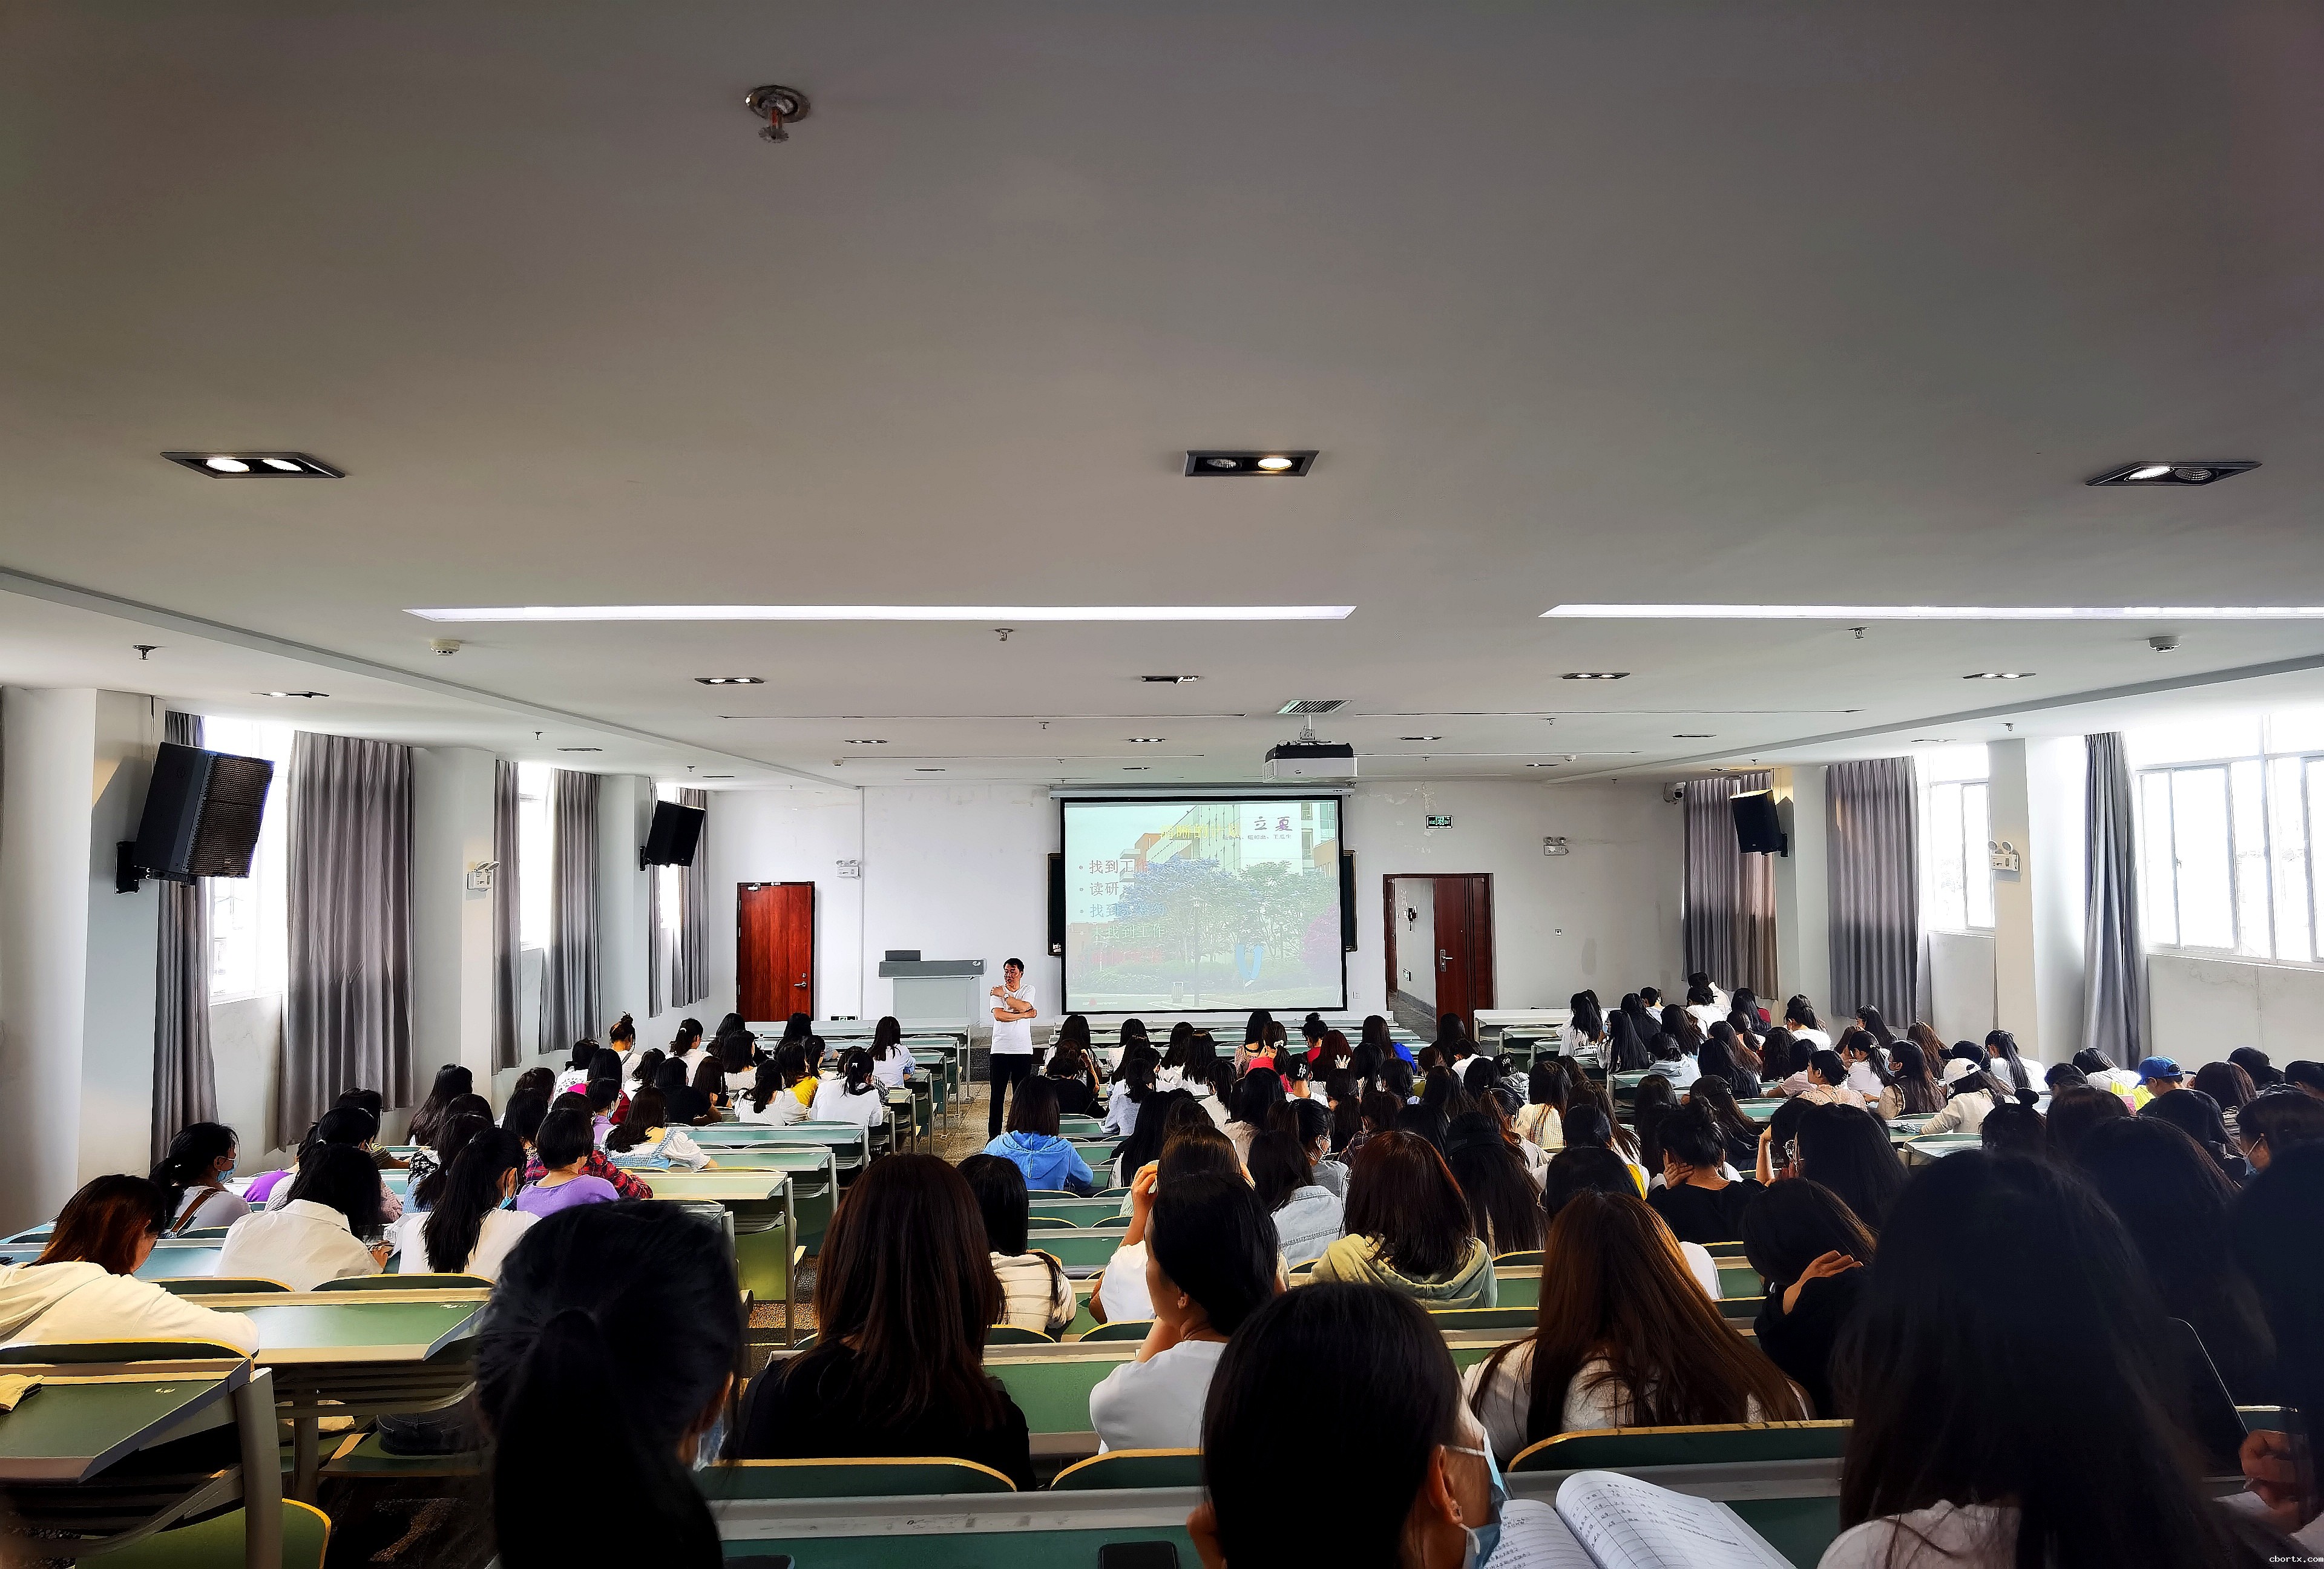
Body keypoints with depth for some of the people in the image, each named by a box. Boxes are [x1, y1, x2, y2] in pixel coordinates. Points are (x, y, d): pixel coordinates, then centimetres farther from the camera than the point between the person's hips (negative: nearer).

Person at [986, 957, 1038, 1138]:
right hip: (1000, 1049, -1)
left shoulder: (1028, 989, 6)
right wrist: (1025, 1015, -11)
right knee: (997, 1095, 2)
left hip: (1023, 1050, 1)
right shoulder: (997, 991, 2)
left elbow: (1024, 1006, -15)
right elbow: (999, 1015, -13)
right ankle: (994, 1135, 9)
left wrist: (1004, 995, -8)